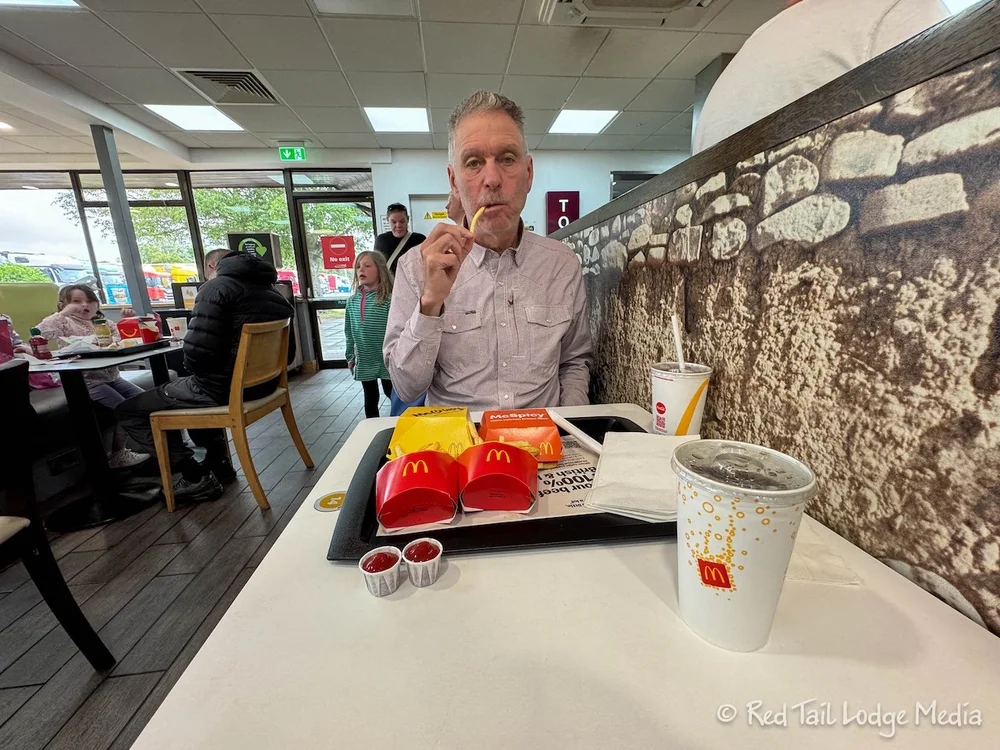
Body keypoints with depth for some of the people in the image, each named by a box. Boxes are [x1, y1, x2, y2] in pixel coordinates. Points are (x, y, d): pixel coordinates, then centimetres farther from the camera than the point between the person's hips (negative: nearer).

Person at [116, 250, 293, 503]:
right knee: (190, 387, 36)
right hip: (262, 383, 8)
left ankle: (195, 478, 6)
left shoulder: (216, 287, -10)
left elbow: (197, 350, -22)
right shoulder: (274, 294, 12)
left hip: (223, 388, -8)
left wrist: (193, 370, 2)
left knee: (128, 411, 12)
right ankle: (218, 462, 29)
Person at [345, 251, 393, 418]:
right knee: (370, 399, 17)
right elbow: (349, 332, 8)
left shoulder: (388, 299, -13)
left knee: (392, 394, 12)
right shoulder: (352, 301, 2)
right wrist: (350, 356, 9)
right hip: (364, 360, 5)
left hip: (386, 359, -4)